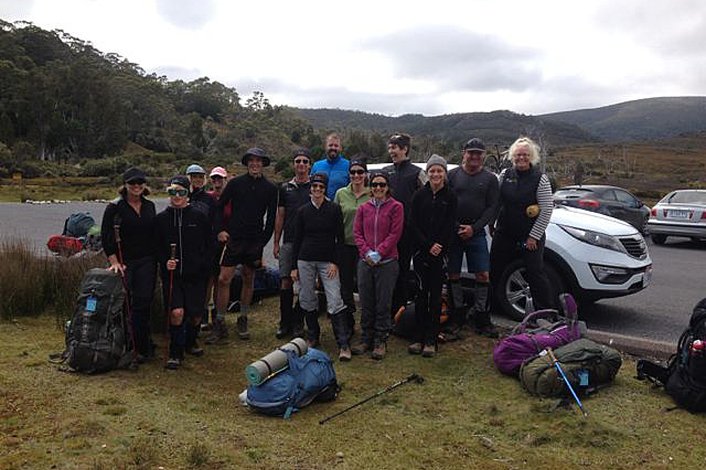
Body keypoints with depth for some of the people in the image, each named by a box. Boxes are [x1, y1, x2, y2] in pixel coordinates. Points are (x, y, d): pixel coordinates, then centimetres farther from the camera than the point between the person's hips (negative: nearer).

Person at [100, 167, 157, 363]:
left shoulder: (150, 206, 10)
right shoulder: (115, 207, -3)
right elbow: (106, 237, -6)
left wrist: (158, 259, 12)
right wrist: (114, 262, -13)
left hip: (146, 262, 2)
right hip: (124, 262, -2)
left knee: (142, 304, -3)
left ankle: (141, 348, 6)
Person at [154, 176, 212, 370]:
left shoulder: (199, 217, 0)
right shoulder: (161, 218, 3)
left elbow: (208, 246, 5)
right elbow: (157, 248, 9)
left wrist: (203, 266, -6)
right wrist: (165, 262, -9)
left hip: (195, 275, 0)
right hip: (171, 275, 0)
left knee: (196, 315, 6)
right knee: (176, 312, -14)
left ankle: (190, 342, 37)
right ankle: (175, 353, 6)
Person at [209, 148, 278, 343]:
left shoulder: (270, 188, 4)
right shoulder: (235, 183, 1)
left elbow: (271, 218, 5)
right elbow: (220, 206, 8)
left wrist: (263, 242, -1)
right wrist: (220, 229, -4)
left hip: (255, 241, 1)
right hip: (234, 239, -1)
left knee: (248, 280, 10)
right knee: (223, 279, -7)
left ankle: (243, 320, 25)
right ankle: (220, 325, 2)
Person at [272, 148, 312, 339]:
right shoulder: (285, 188, 13)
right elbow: (280, 216, 15)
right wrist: (276, 242, 10)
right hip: (288, 242, 2)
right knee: (285, 282, -1)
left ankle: (298, 323, 12)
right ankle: (285, 323, 9)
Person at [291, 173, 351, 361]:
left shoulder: (334, 209, 0)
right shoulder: (303, 211, 6)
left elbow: (339, 238, 1)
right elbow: (297, 238, 10)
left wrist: (335, 262, -8)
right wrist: (294, 266, 7)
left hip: (328, 261, -3)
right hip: (305, 260, 3)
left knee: (335, 301, -10)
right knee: (307, 301, 8)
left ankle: (344, 345, -8)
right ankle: (313, 337, 27)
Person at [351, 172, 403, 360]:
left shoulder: (396, 207, -1)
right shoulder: (364, 208, 10)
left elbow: (395, 234, -7)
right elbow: (357, 232, 7)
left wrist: (378, 253, -13)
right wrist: (367, 252, -8)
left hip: (387, 262, -3)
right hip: (365, 262, 4)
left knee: (383, 304, 2)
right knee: (366, 303, 9)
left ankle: (380, 341, 14)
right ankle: (366, 339, 21)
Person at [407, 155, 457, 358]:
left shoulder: (450, 197, 2)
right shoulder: (419, 195, 5)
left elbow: (450, 227, -2)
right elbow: (413, 224, 0)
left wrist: (439, 247, -13)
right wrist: (428, 246, -9)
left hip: (440, 252, -1)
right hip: (421, 251, 1)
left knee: (435, 295, 2)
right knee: (421, 294, 4)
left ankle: (431, 340, 8)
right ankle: (418, 338, 12)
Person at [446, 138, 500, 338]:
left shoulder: (490, 178, 7)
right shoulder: (453, 175, 5)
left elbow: (492, 207, 1)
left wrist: (474, 228, -10)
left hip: (476, 233, 0)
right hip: (452, 233, 0)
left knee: (483, 275, -2)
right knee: (453, 275, 5)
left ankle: (481, 319, 10)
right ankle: (457, 315, 19)